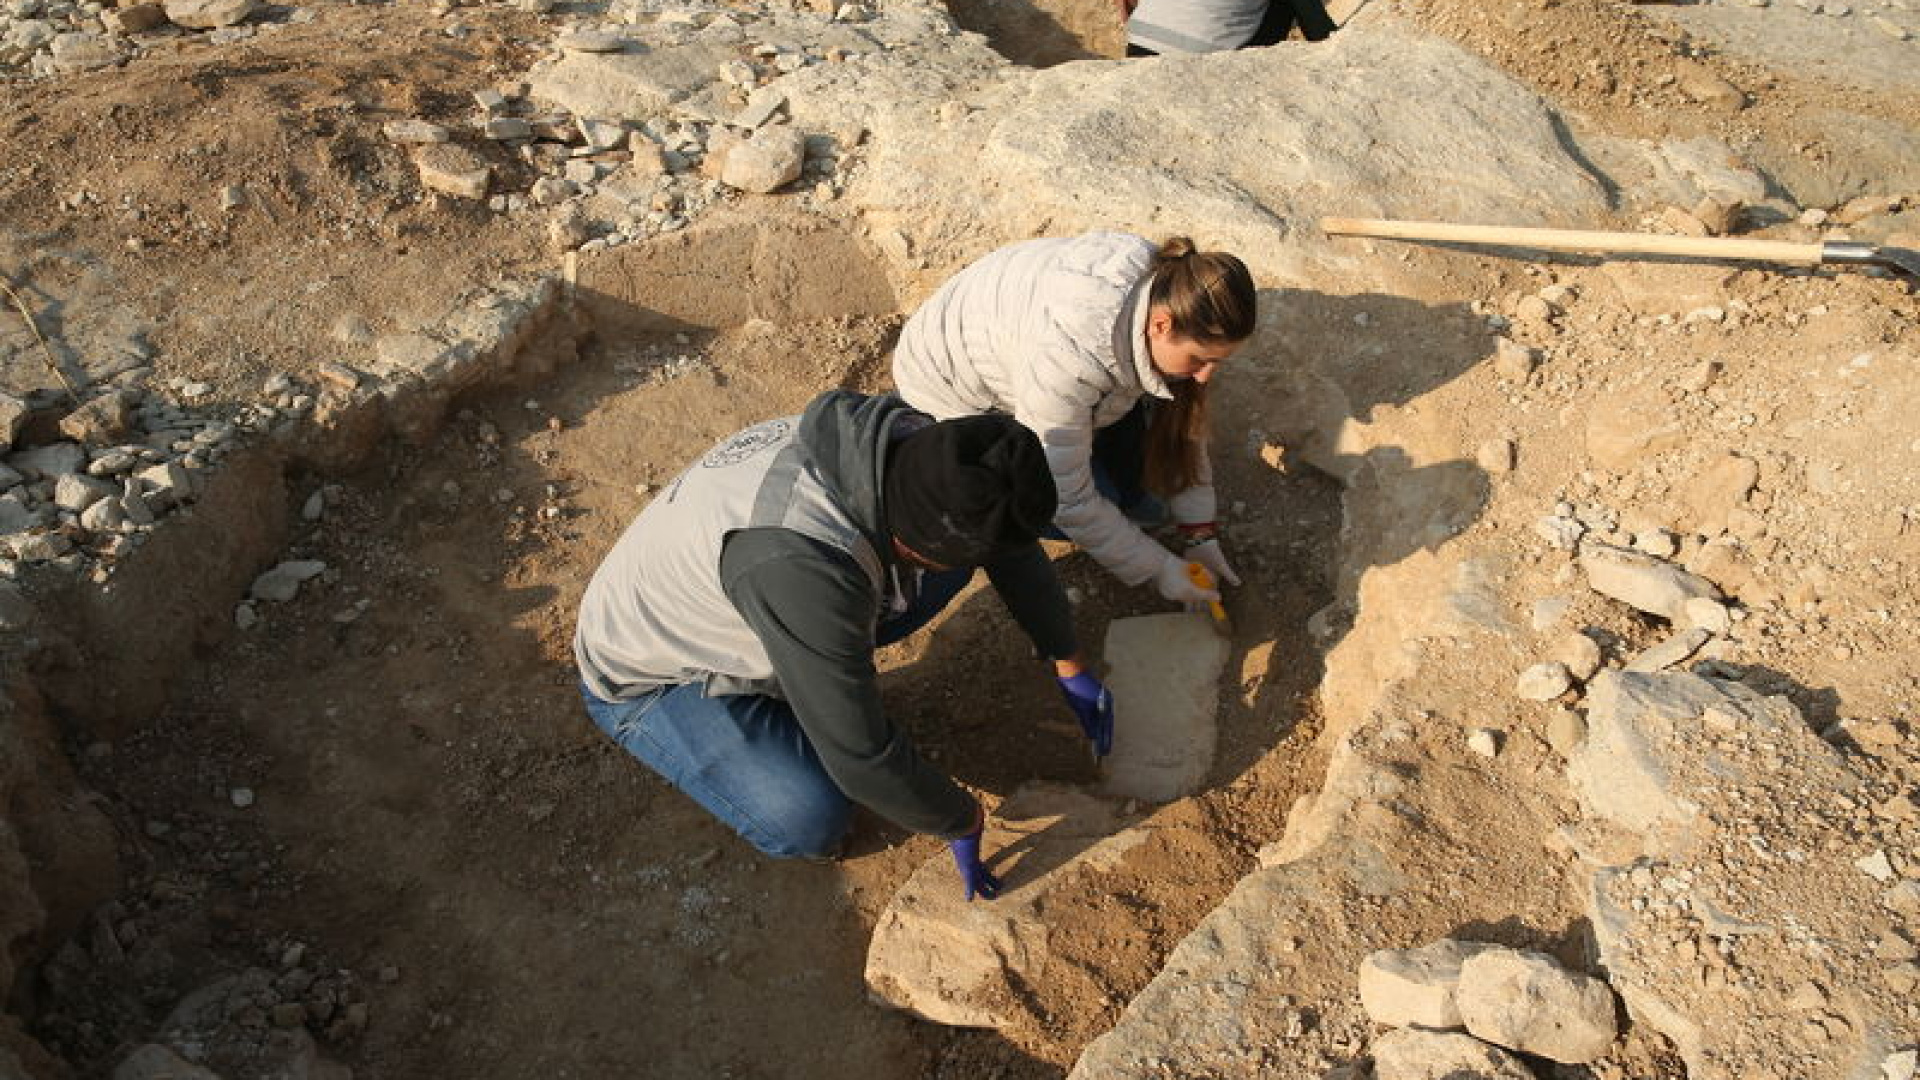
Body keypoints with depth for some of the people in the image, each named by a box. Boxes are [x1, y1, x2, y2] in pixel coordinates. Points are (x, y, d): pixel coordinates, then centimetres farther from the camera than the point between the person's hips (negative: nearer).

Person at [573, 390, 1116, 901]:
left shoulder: (915, 442, -20)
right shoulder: (806, 566, -43)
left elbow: (1015, 549, -1)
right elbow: (860, 755, -34)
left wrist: (1070, 667, 7)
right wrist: (963, 823, -17)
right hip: (646, 678, -6)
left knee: (952, 556, -9)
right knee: (811, 822, -27)